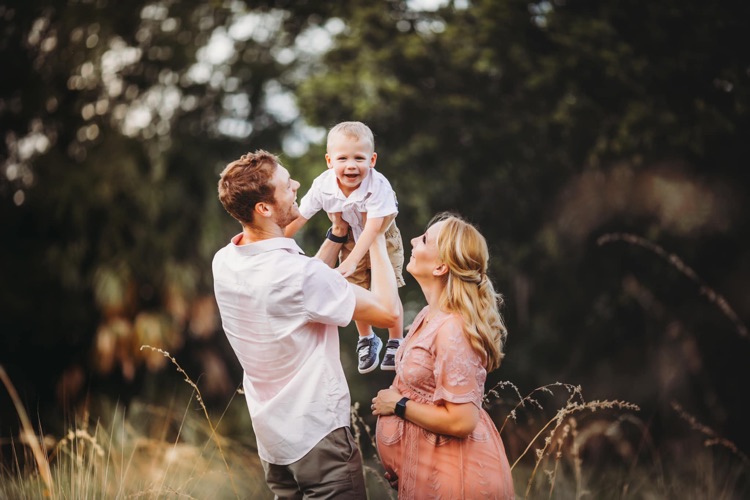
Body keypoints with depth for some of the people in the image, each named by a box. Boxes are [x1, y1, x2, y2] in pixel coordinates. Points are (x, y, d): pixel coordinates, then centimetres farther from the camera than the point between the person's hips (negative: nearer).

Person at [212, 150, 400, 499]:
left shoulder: (224, 263, -3)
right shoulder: (297, 273, -27)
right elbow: (388, 312, -18)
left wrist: (337, 234, 11)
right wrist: (376, 238, -8)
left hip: (271, 438, 8)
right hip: (318, 437, -8)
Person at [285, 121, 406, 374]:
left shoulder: (378, 186, -38)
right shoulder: (323, 186, -28)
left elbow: (373, 228, -42)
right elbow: (299, 217, -18)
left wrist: (351, 262, -50)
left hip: (383, 239, -3)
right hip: (351, 240, 3)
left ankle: (395, 342, 20)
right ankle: (367, 340, 32)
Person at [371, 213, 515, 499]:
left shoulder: (452, 331, -24)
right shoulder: (430, 315, 5)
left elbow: (460, 421, -27)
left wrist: (398, 406, -16)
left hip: (453, 475, -9)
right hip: (428, 465, 9)